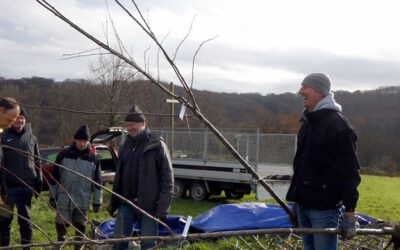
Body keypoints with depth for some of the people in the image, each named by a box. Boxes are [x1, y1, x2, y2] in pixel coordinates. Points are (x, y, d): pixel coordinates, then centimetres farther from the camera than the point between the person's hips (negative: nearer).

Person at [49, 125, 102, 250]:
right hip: (64, 199, 0)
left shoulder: (93, 158, -1)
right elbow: (55, 177, 3)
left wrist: (97, 201, 2)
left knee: (80, 226, 7)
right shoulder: (64, 154, -3)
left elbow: (97, 181, 3)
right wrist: (52, 196, 3)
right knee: (61, 224, 8)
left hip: (83, 200, 0)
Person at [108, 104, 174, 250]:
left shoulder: (157, 145, -8)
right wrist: (113, 202, 15)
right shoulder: (126, 146, 11)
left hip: (149, 205, -5)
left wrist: (163, 208, -16)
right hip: (126, 203, 6)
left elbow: (167, 178, -11)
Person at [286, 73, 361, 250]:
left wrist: (349, 212, -19)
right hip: (303, 204, 9)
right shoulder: (308, 122, 15)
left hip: (324, 208, -8)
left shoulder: (338, 125, -13)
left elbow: (349, 171, -17)